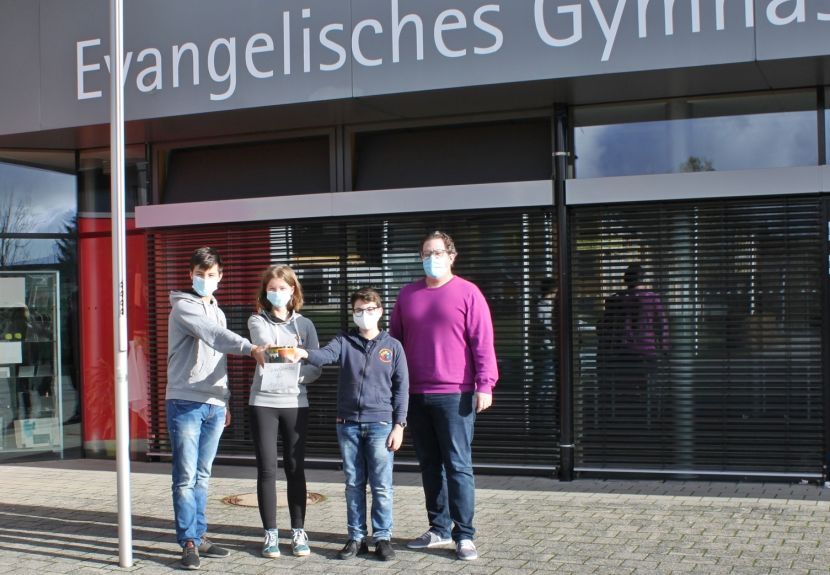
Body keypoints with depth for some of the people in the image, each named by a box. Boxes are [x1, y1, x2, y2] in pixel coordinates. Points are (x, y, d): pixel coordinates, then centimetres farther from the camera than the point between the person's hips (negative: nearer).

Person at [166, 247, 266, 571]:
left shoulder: (217, 312, 19)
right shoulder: (183, 307, -5)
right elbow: (213, 335, -24)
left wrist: (225, 401, 20)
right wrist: (249, 348, -37)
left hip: (213, 405, 7)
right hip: (186, 403, -7)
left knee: (202, 477, 11)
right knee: (186, 477, -5)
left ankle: (199, 537, 17)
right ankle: (189, 543, 0)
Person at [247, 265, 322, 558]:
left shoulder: (304, 324, 10)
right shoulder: (257, 321, 4)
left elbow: (315, 368, 5)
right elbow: (264, 342, -20)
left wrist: (294, 375, -14)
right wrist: (279, 351, -42)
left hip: (295, 403, 2)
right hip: (263, 402, -1)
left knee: (295, 469, 4)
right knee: (267, 469, -1)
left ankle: (298, 531, 12)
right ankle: (270, 533, 8)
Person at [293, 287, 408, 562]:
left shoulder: (392, 346, 3)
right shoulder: (344, 341, 5)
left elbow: (401, 388, 3)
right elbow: (325, 355, -15)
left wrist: (399, 425, -4)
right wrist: (304, 353, -38)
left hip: (380, 424, -2)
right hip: (348, 424, 2)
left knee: (381, 486, 0)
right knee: (353, 484, 8)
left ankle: (383, 537, 10)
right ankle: (356, 537, 17)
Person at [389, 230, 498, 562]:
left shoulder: (467, 293, -2)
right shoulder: (408, 295, 12)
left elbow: (482, 342, -6)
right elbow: (394, 341, 16)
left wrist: (485, 384, -12)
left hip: (455, 395, -5)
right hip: (416, 395, 5)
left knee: (458, 466, -3)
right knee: (429, 465, 12)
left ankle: (464, 536, 2)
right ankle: (439, 529, 22)